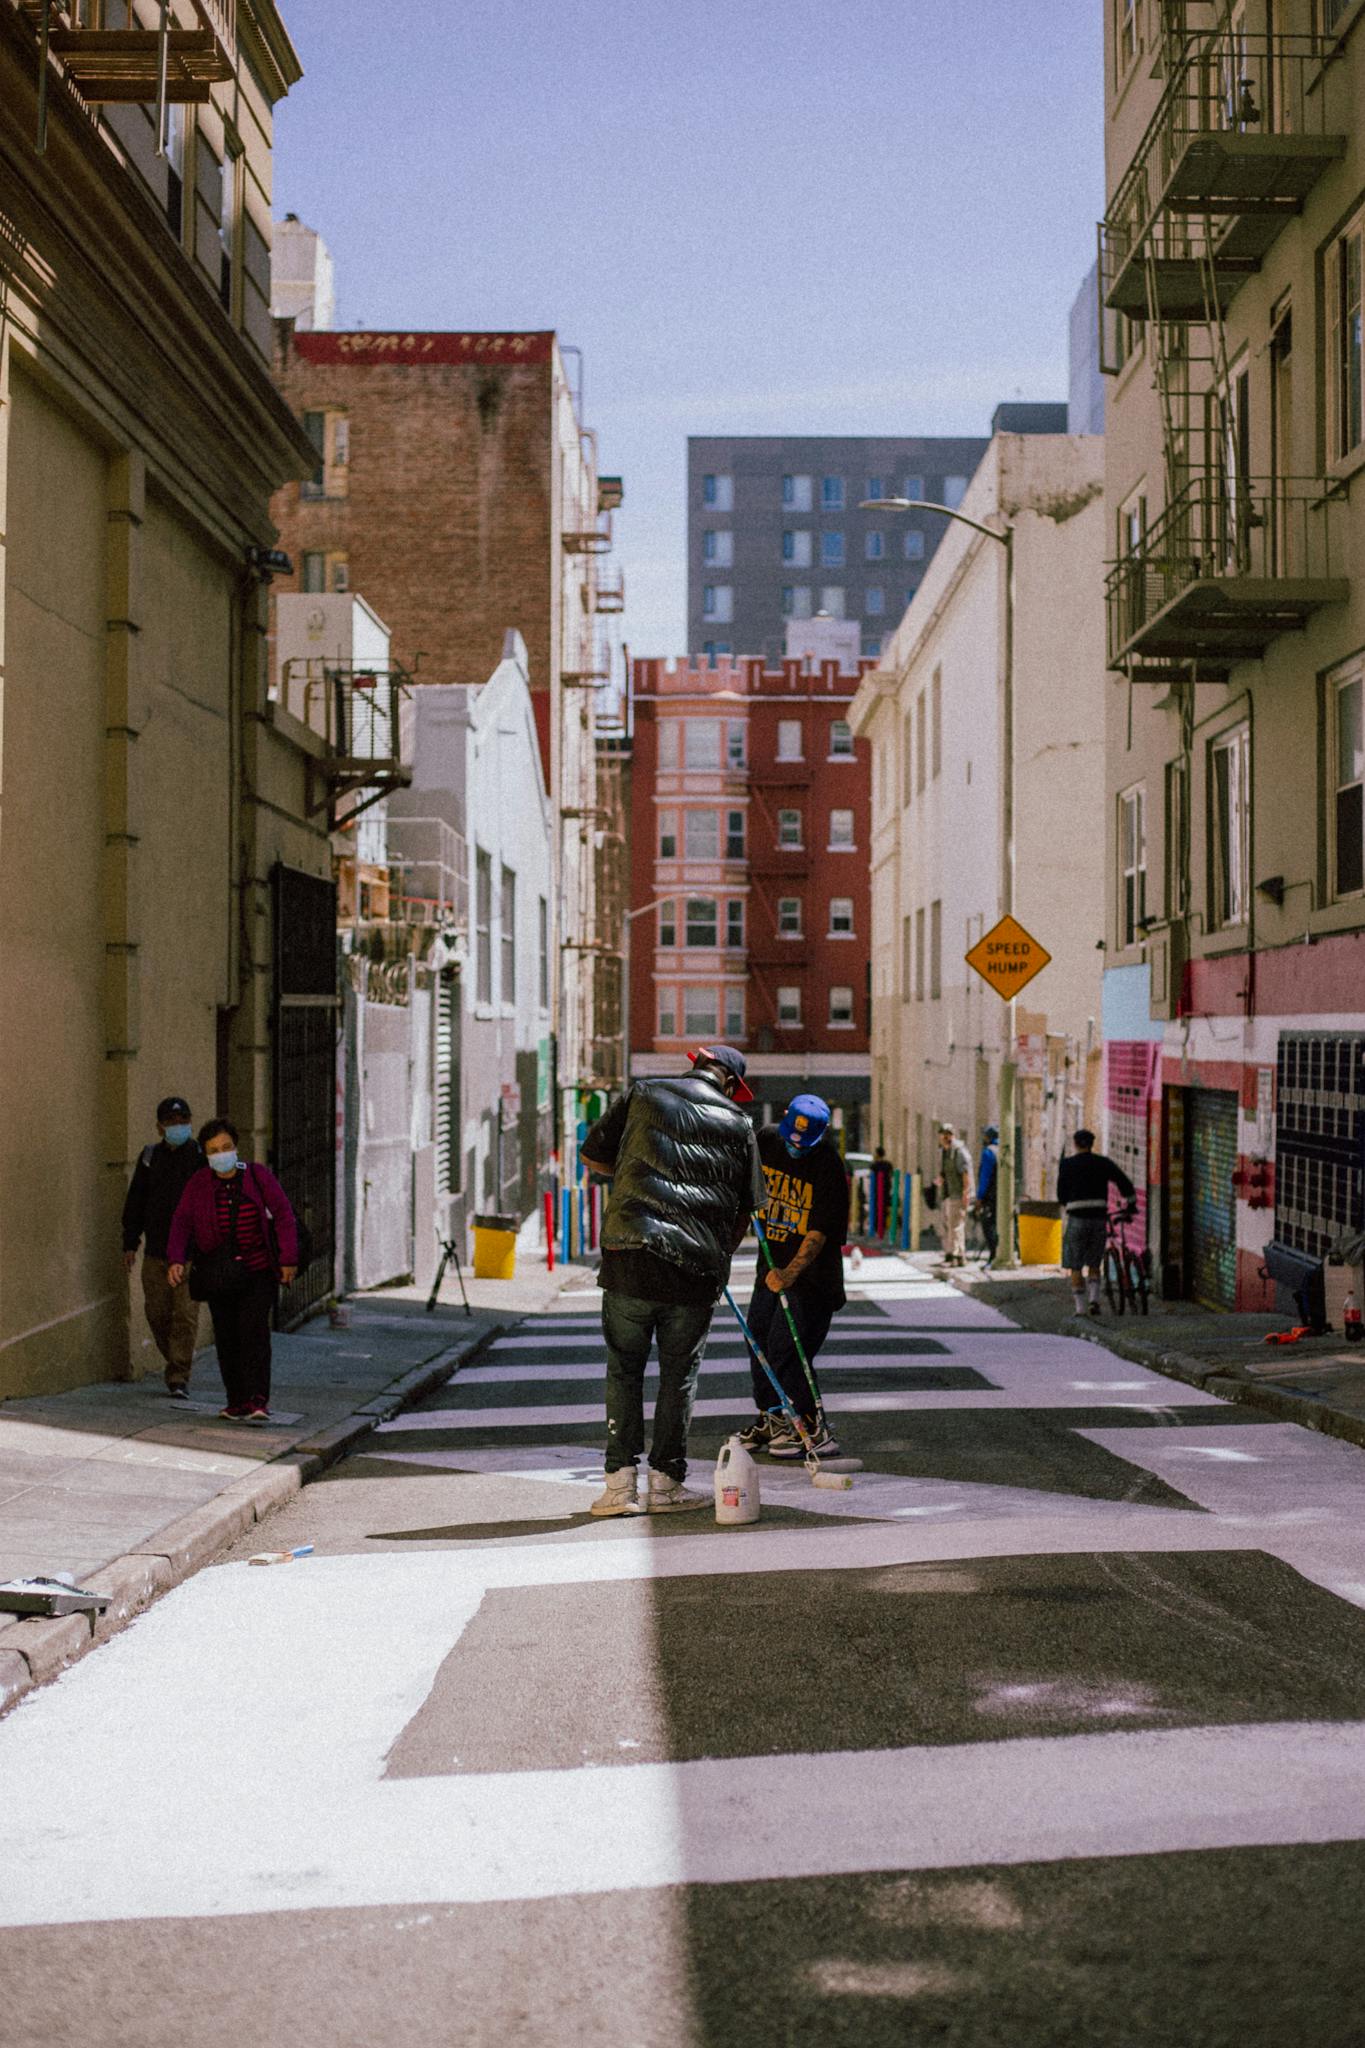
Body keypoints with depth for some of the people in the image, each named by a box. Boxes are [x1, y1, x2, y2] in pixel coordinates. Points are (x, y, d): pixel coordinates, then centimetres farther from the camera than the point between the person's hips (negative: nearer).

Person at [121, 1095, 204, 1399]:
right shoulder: (150, 1157, 8)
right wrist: (130, 1243, 8)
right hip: (155, 1250, 3)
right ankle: (177, 1364, 27)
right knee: (157, 1312, 7)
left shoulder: (202, 1157, 0)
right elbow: (135, 1202, 13)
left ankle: (179, 1377, -4)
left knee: (185, 1314, -8)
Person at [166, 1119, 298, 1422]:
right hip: (218, 1275, 2)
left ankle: (257, 1400, -18)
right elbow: (181, 1222, 1)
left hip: (258, 1272, -2)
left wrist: (289, 1259, -7)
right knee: (226, 1338, 3)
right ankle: (236, 1401, 9)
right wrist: (176, 1260, -14)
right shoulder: (198, 1184, 0)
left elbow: (284, 1216, -2)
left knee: (254, 1330, -15)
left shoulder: (259, 1177, -4)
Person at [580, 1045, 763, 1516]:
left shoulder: (642, 1096, 9)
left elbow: (591, 1156, 12)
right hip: (697, 1266, 0)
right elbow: (744, 1210, 14)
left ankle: (620, 1481, 7)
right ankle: (665, 1482, 15)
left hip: (630, 1255, 0)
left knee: (624, 1368, 10)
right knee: (679, 1374, 12)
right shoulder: (738, 1124, 11)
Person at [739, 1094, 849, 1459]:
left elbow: (820, 1232, -23)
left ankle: (815, 1432, -3)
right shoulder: (765, 1141, -2)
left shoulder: (829, 1168, -19)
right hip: (772, 1263, 7)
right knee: (758, 1338, 9)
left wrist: (791, 1272, -33)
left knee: (786, 1347, -12)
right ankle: (769, 1420, 25)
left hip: (811, 1269, -6)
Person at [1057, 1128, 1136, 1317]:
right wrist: (1131, 1205, 18)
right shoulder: (1104, 1163, 7)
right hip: (1099, 1218, 2)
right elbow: (1125, 1184, 4)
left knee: (1075, 1266, 6)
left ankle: (1080, 1306, 1)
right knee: (1094, 1264, 16)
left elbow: (1061, 1193, 5)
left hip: (1077, 1218, -2)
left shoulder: (1067, 1164, 1)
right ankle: (1094, 1298, -2)